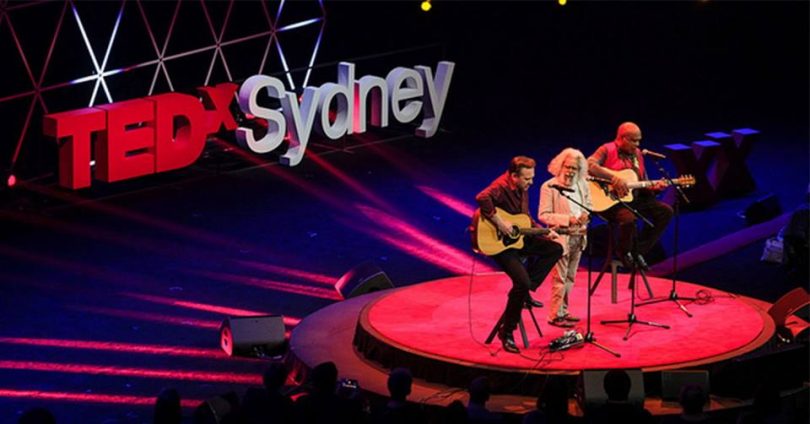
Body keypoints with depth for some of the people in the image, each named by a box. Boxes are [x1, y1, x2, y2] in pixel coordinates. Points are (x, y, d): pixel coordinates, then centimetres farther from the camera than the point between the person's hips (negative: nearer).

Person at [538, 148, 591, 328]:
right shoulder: (549, 187, -9)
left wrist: (585, 216, -6)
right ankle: (555, 316, 1)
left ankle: (563, 312, 21)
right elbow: (543, 215, -12)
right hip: (561, 238, -6)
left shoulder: (582, 185, 9)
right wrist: (567, 219, -20)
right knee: (560, 278, -5)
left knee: (570, 278, 12)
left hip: (578, 237, 6)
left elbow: (589, 206, 18)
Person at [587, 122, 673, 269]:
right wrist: (614, 178, -30)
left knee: (665, 211, -7)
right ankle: (625, 253, -5)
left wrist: (654, 187, -4)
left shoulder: (637, 154, 16)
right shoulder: (607, 150, -6)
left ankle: (640, 251, 0)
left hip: (634, 199, 8)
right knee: (629, 217, -37)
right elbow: (589, 165, -25)